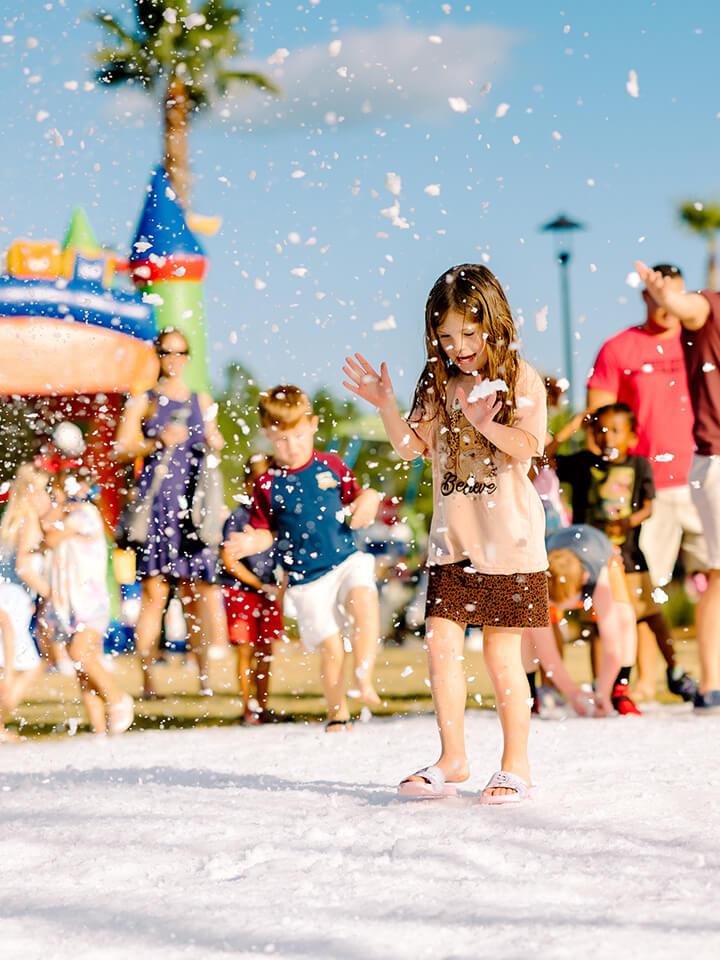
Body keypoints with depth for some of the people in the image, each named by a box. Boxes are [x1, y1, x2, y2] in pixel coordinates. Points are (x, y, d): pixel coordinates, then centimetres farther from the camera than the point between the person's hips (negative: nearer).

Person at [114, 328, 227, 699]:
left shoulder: (202, 402, 19)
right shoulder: (142, 402, 8)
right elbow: (122, 449, 2)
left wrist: (215, 443, 6)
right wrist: (158, 442, -13)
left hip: (193, 501, 3)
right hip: (156, 498, -3)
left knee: (197, 589, -3)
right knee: (155, 590, -9)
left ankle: (204, 675, 2)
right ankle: (148, 679, -8)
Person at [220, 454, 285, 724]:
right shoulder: (237, 517, -9)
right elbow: (229, 560, -11)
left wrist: (280, 590, 3)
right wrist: (260, 585, -11)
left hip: (269, 592, 4)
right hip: (241, 591, -4)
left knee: (266, 651, 6)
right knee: (246, 651, -2)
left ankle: (262, 706, 15)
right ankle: (248, 708, 5)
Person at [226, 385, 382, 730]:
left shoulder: (331, 466, 2)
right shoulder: (267, 485, -4)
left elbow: (353, 496, 16)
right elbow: (266, 532, 3)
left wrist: (366, 502, -6)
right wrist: (253, 542, -19)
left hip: (346, 561, 1)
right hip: (306, 579, -1)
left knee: (364, 601, -30)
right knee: (331, 648, -2)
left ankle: (364, 679, -20)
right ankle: (338, 715, 18)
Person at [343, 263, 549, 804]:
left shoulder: (521, 381, -4)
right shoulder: (441, 386, 13)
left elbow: (528, 447, -15)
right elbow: (413, 446, 10)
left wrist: (484, 421, -28)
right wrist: (386, 407, -5)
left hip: (507, 536, -5)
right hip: (453, 538, 5)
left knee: (501, 653, -2)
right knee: (440, 641, -2)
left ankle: (516, 765, 9)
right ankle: (453, 760, 10)